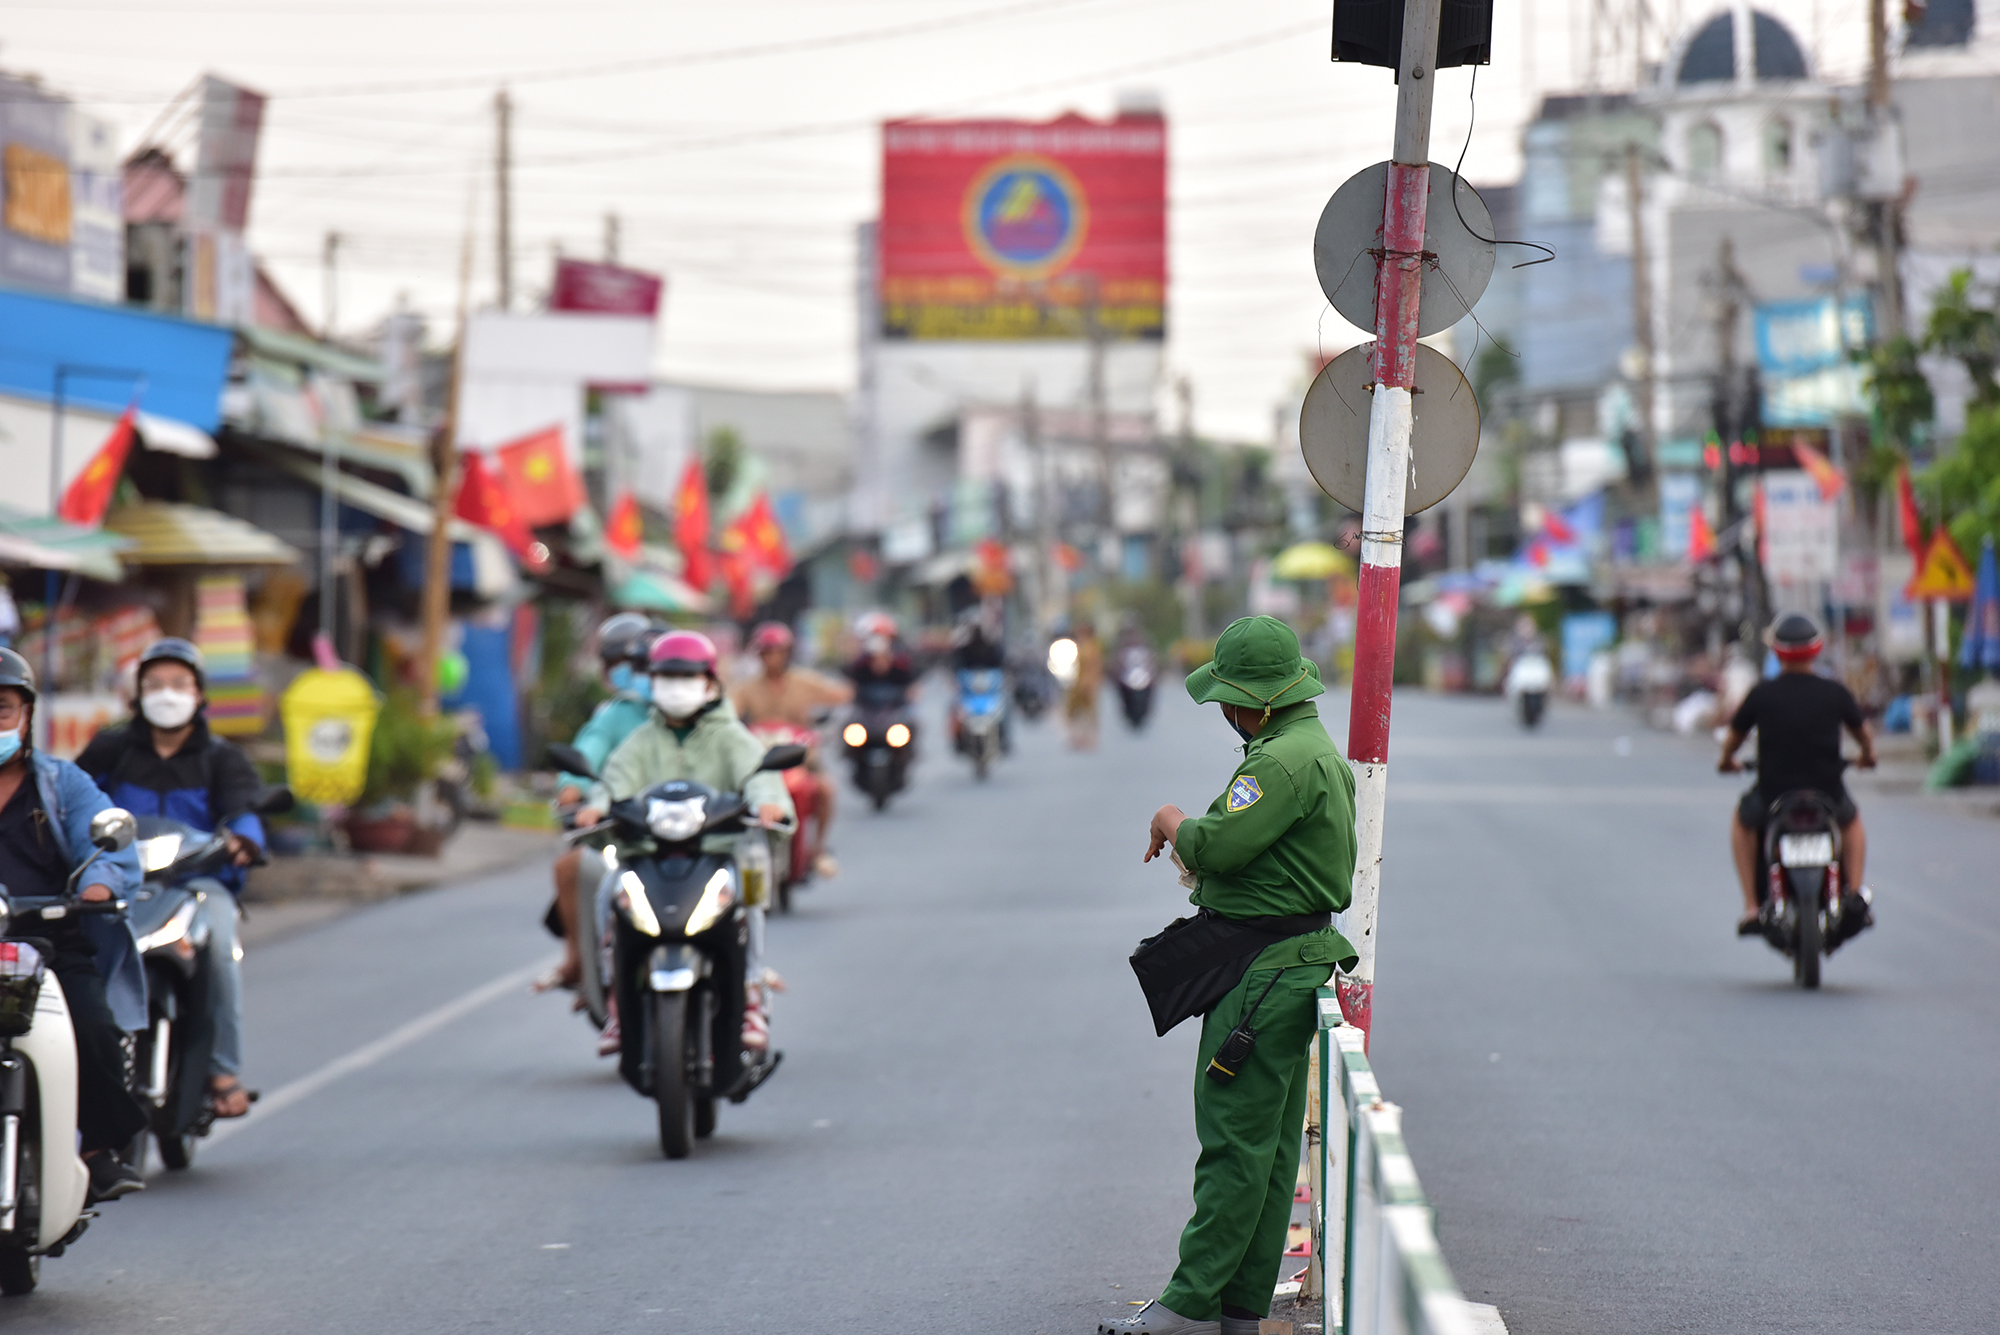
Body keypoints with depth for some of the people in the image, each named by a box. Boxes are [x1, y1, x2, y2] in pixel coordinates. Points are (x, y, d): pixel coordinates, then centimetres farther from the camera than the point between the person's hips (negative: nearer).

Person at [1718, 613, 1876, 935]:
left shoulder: (1762, 694, -7)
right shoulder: (1835, 693, -3)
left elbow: (1733, 736, 7)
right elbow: (1862, 732, 15)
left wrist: (1727, 761, 31)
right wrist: (1867, 755, 38)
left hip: (1772, 797, -1)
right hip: (1828, 797, 1)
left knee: (1742, 822, 32)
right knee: (1851, 820, 35)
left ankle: (1751, 907, 21)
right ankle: (1855, 893, 17)